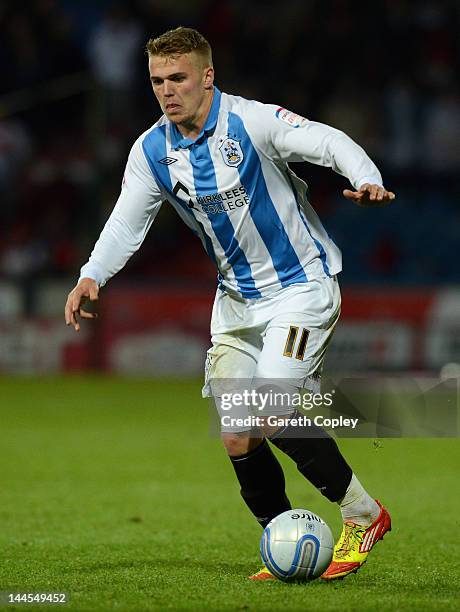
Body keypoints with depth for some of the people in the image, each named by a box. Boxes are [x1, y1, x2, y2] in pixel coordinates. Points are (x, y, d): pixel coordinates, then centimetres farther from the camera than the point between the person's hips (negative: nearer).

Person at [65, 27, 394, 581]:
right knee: (237, 438, 0)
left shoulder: (252, 122, -19)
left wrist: (367, 180, -47)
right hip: (236, 299, 6)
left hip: (301, 286, -6)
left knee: (273, 416, -20)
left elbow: (330, 143, -27)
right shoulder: (152, 152, -3)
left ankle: (363, 515, -1)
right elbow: (126, 223, 1)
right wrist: (91, 277, -17)